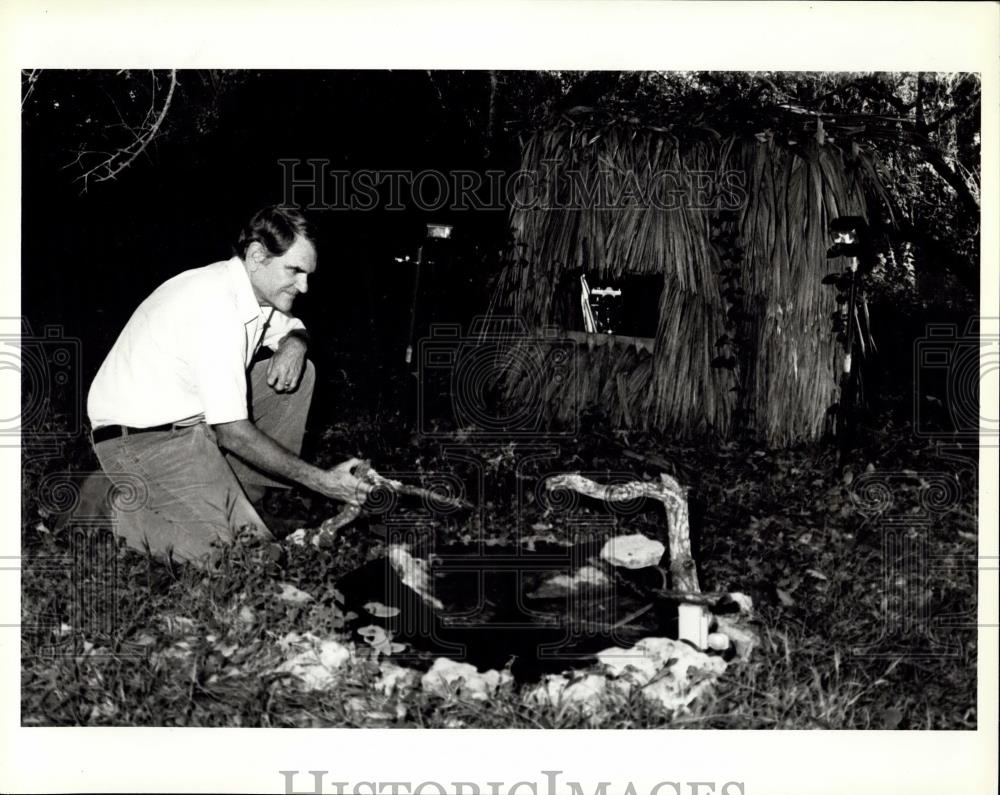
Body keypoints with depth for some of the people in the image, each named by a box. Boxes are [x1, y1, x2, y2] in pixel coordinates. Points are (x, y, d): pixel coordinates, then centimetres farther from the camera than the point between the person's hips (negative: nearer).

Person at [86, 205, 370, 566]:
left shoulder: (253, 289, 2)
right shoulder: (214, 305, -26)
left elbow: (293, 330, 23)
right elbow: (232, 432, -26)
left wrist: (293, 345, -5)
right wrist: (319, 480, -21)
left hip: (191, 414, 10)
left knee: (300, 372, 6)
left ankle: (238, 496, 7)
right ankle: (120, 507, -1)